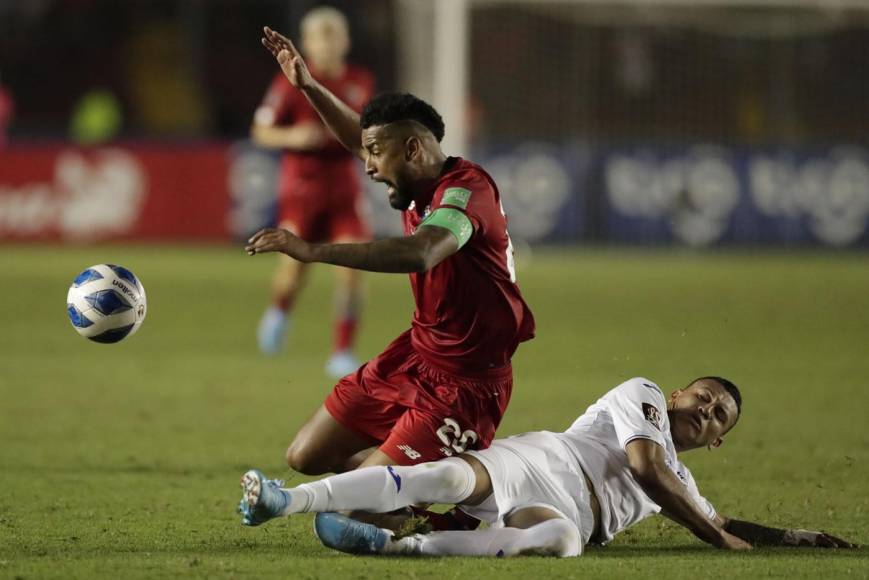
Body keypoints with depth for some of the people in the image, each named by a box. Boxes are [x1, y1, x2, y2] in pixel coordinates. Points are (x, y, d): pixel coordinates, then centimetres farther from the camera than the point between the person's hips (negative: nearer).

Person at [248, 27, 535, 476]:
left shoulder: (466, 188, -23)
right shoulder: (420, 185, 3)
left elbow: (420, 253, -43)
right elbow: (360, 139, 26)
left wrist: (312, 251, -45)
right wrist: (308, 87, 18)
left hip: (466, 381, -9)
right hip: (414, 355, 9)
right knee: (306, 457, 8)